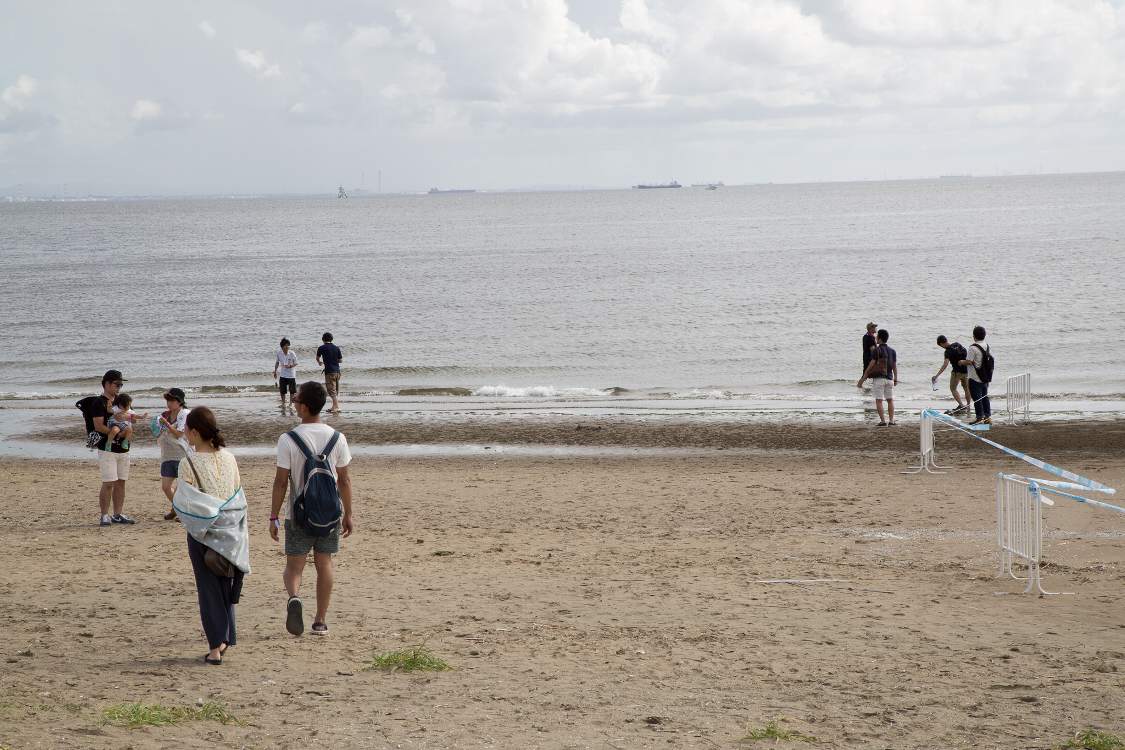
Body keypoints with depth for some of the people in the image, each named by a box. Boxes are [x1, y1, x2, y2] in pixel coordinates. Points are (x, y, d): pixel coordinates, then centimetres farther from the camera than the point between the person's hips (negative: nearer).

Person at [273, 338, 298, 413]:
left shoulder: (292, 354, -14)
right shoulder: (279, 353, -6)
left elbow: (295, 363, -5)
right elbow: (277, 362, 10)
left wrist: (290, 366, -24)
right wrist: (275, 371, 9)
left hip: (291, 375, -2)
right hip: (283, 375, 2)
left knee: (292, 391, 1)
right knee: (282, 391, 5)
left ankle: (291, 404, 17)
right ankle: (283, 405, 20)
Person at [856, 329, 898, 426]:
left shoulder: (877, 350, -9)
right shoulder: (892, 351, 8)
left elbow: (870, 366, -12)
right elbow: (895, 366, 12)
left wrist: (862, 379, -9)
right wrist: (896, 379, 22)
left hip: (879, 378, -5)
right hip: (889, 379, 5)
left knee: (879, 400, -2)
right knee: (890, 400, 12)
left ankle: (883, 421, -8)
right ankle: (891, 420, 6)